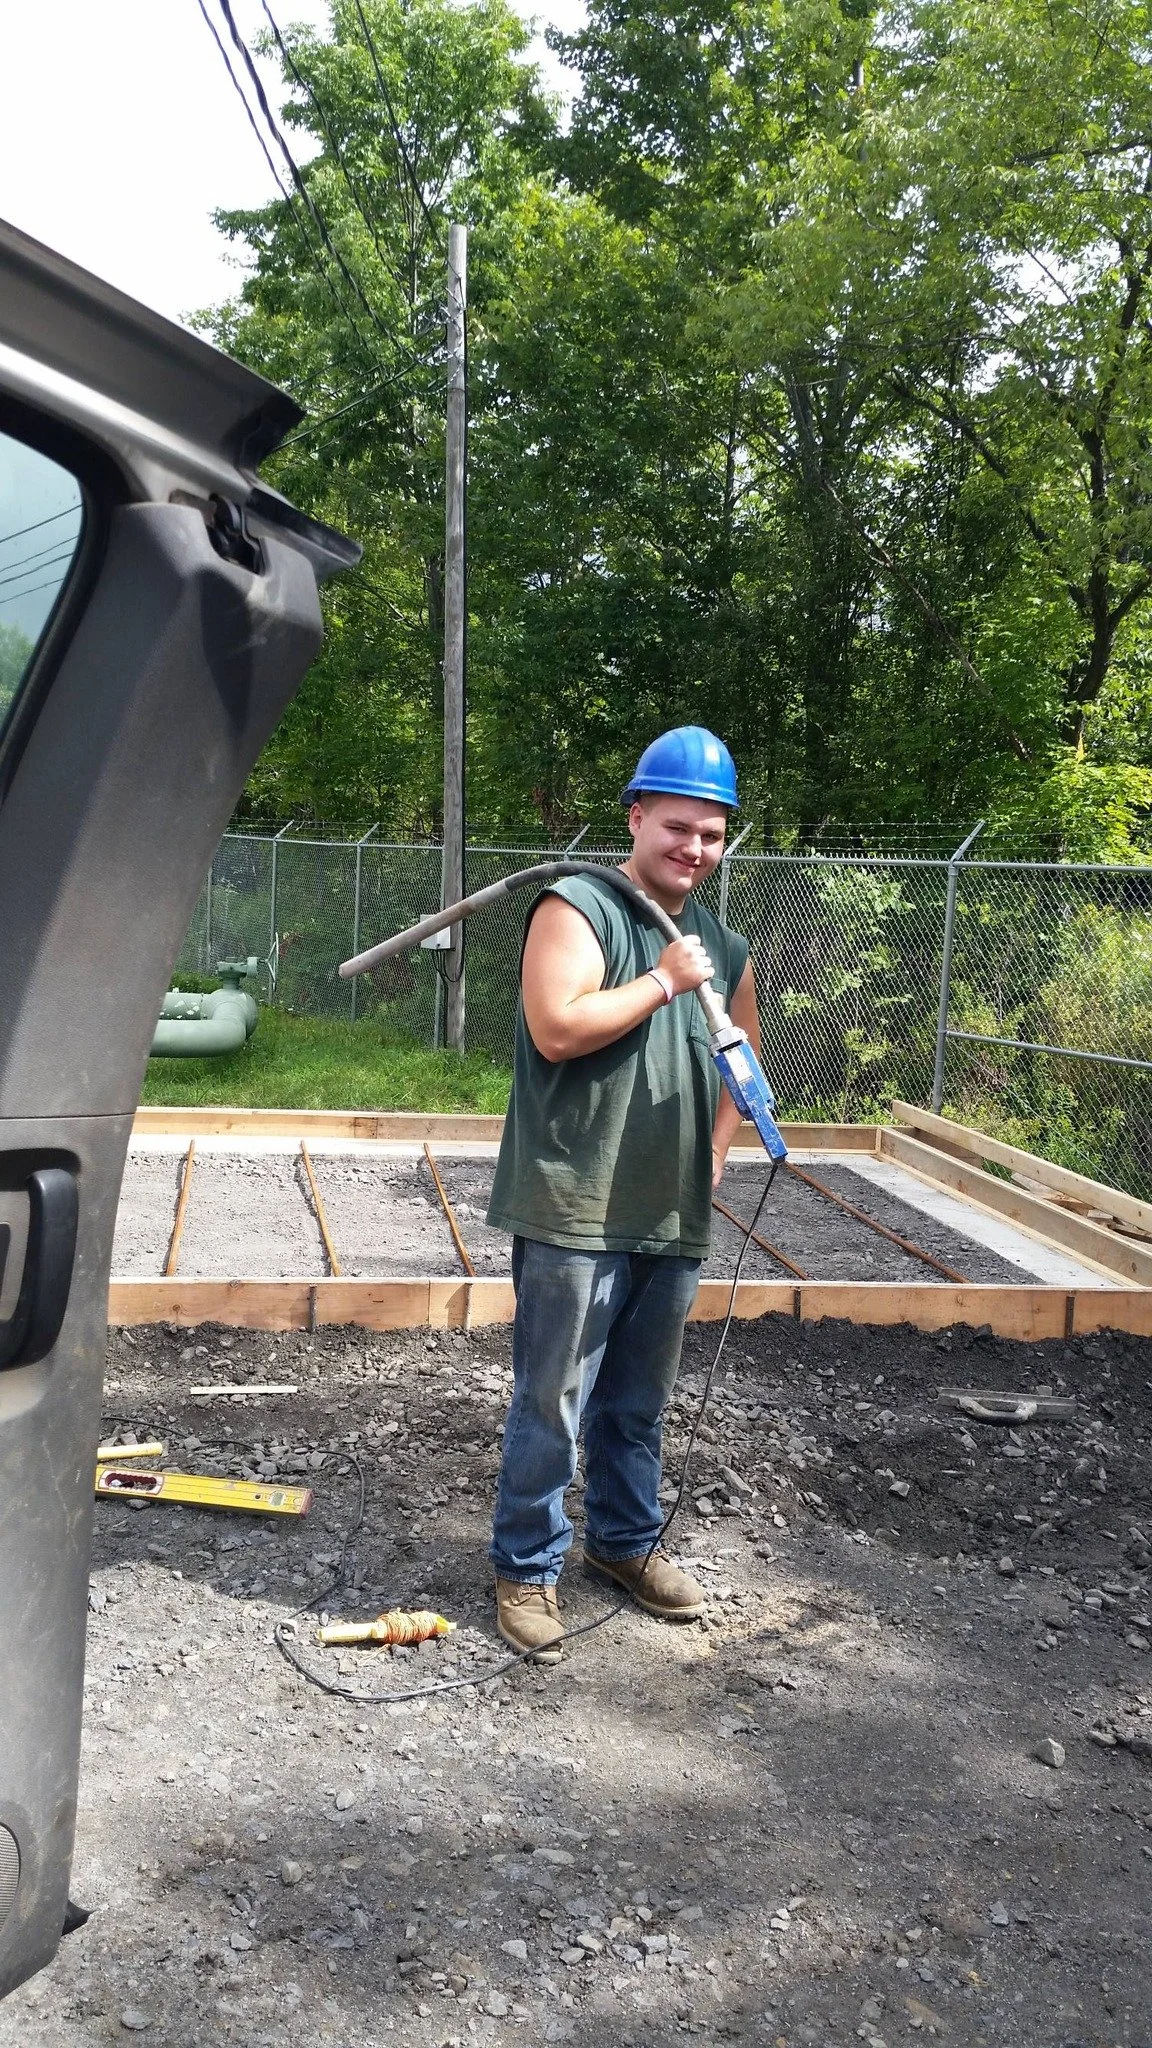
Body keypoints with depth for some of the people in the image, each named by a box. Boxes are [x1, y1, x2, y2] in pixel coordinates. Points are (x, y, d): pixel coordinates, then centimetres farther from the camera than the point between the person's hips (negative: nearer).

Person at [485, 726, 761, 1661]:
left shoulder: (725, 947, 14)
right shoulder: (576, 908, -7)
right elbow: (557, 1029, -21)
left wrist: (714, 1150, 14)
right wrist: (664, 980, -15)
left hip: (675, 1219, 6)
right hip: (575, 1212, -6)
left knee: (640, 1403, 19)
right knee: (552, 1403, 3)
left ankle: (626, 1539, 37)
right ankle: (527, 1567, 19)